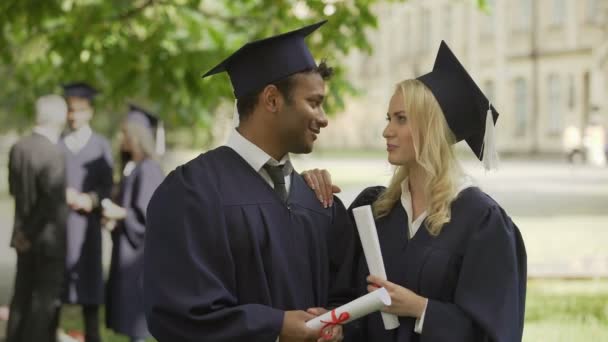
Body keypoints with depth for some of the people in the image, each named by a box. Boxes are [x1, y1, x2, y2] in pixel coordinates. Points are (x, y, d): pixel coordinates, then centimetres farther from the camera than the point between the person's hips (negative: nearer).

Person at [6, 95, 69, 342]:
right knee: (46, 298, 3)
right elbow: (53, 202, -24)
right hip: (50, 237, -7)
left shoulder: (17, 148, -1)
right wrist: (29, 234, -13)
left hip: (24, 236, 7)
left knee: (22, 295, 16)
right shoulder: (53, 154, -22)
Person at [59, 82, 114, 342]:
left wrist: (88, 199, -18)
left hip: (85, 223, -1)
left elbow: (107, 188, 1)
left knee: (87, 280, -2)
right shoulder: (56, 144, 9)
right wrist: (63, 194, -15)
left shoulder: (100, 146, 6)